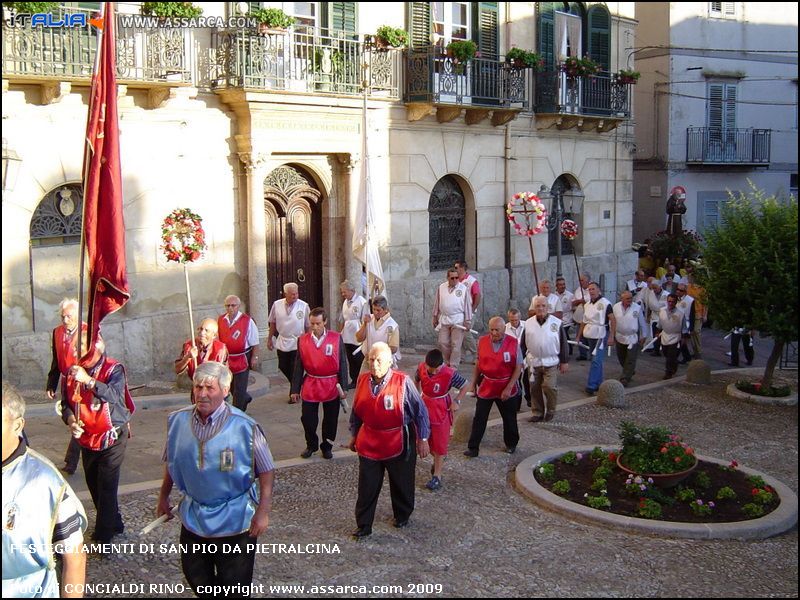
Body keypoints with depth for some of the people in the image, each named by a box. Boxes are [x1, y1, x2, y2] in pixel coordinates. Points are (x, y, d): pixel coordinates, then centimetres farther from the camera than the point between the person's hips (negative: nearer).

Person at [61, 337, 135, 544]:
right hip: (87, 439, 6)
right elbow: (65, 402, 4)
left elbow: (114, 395, -31)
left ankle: (103, 536, 3)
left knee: (106, 487, -5)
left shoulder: (113, 369, -14)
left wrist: (89, 380, -43)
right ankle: (114, 524, 34)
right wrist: (70, 419, -17)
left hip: (112, 438, -6)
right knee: (93, 485, 16)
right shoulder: (73, 371, 1)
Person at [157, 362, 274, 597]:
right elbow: (171, 463, 9)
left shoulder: (245, 427, -20)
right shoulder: (177, 421, -7)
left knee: (233, 586, 9)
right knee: (195, 577, 19)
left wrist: (263, 512, -16)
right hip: (192, 518, 4)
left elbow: (266, 471, -13)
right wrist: (163, 497, 14)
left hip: (234, 521, -4)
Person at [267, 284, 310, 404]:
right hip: (282, 343, 3)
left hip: (298, 343, -3)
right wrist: (270, 339, 11)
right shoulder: (277, 305, -4)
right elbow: (273, 323, 8)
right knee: (283, 367, 12)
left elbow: (308, 326, -4)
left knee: (295, 370, 1)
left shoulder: (303, 306, -11)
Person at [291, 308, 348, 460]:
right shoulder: (302, 340, -1)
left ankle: (327, 447, 29)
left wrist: (342, 387, -5)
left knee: (330, 420, 10)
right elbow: (298, 366, 2)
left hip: (331, 387, -1)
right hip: (310, 386, 1)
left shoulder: (336, 338, -6)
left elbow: (342, 364, -3)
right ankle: (311, 445, 27)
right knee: (307, 419, 4)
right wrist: (295, 389, 0)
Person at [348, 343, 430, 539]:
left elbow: (420, 411, -9)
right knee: (367, 487, 6)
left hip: (399, 444, -3)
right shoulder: (362, 381, -3)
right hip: (369, 443, 3)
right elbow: (356, 412, 11)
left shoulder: (403, 382, -17)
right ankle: (363, 526, 19)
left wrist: (423, 439, -7)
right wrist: (354, 435, 17)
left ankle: (402, 517, 39)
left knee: (401, 484, 15)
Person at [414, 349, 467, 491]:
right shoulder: (421, 368, -12)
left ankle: (437, 475, 12)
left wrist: (457, 401, -14)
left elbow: (464, 385, -9)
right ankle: (437, 460, 44)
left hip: (441, 410, -4)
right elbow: (416, 381, 10)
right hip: (424, 407, 4)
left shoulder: (450, 374, -24)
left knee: (440, 442, 4)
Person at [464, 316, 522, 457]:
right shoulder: (482, 342, -4)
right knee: (479, 419, 3)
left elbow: (518, 367, -10)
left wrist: (508, 388, -14)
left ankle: (511, 445, 36)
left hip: (507, 388, -2)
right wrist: (473, 383, 8)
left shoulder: (513, 343, -13)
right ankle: (473, 448, 10)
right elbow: (478, 363, 8)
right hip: (485, 386, 2)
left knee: (509, 419, 16)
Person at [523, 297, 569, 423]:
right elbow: (523, 344, 9)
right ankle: (537, 413, 19)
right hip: (533, 362, 3)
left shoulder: (556, 323, -4)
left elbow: (563, 343, 1)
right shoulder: (528, 324, 2)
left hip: (551, 362, -2)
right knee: (535, 389, 7)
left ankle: (551, 411, 13)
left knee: (550, 387, -9)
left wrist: (564, 362, 1)